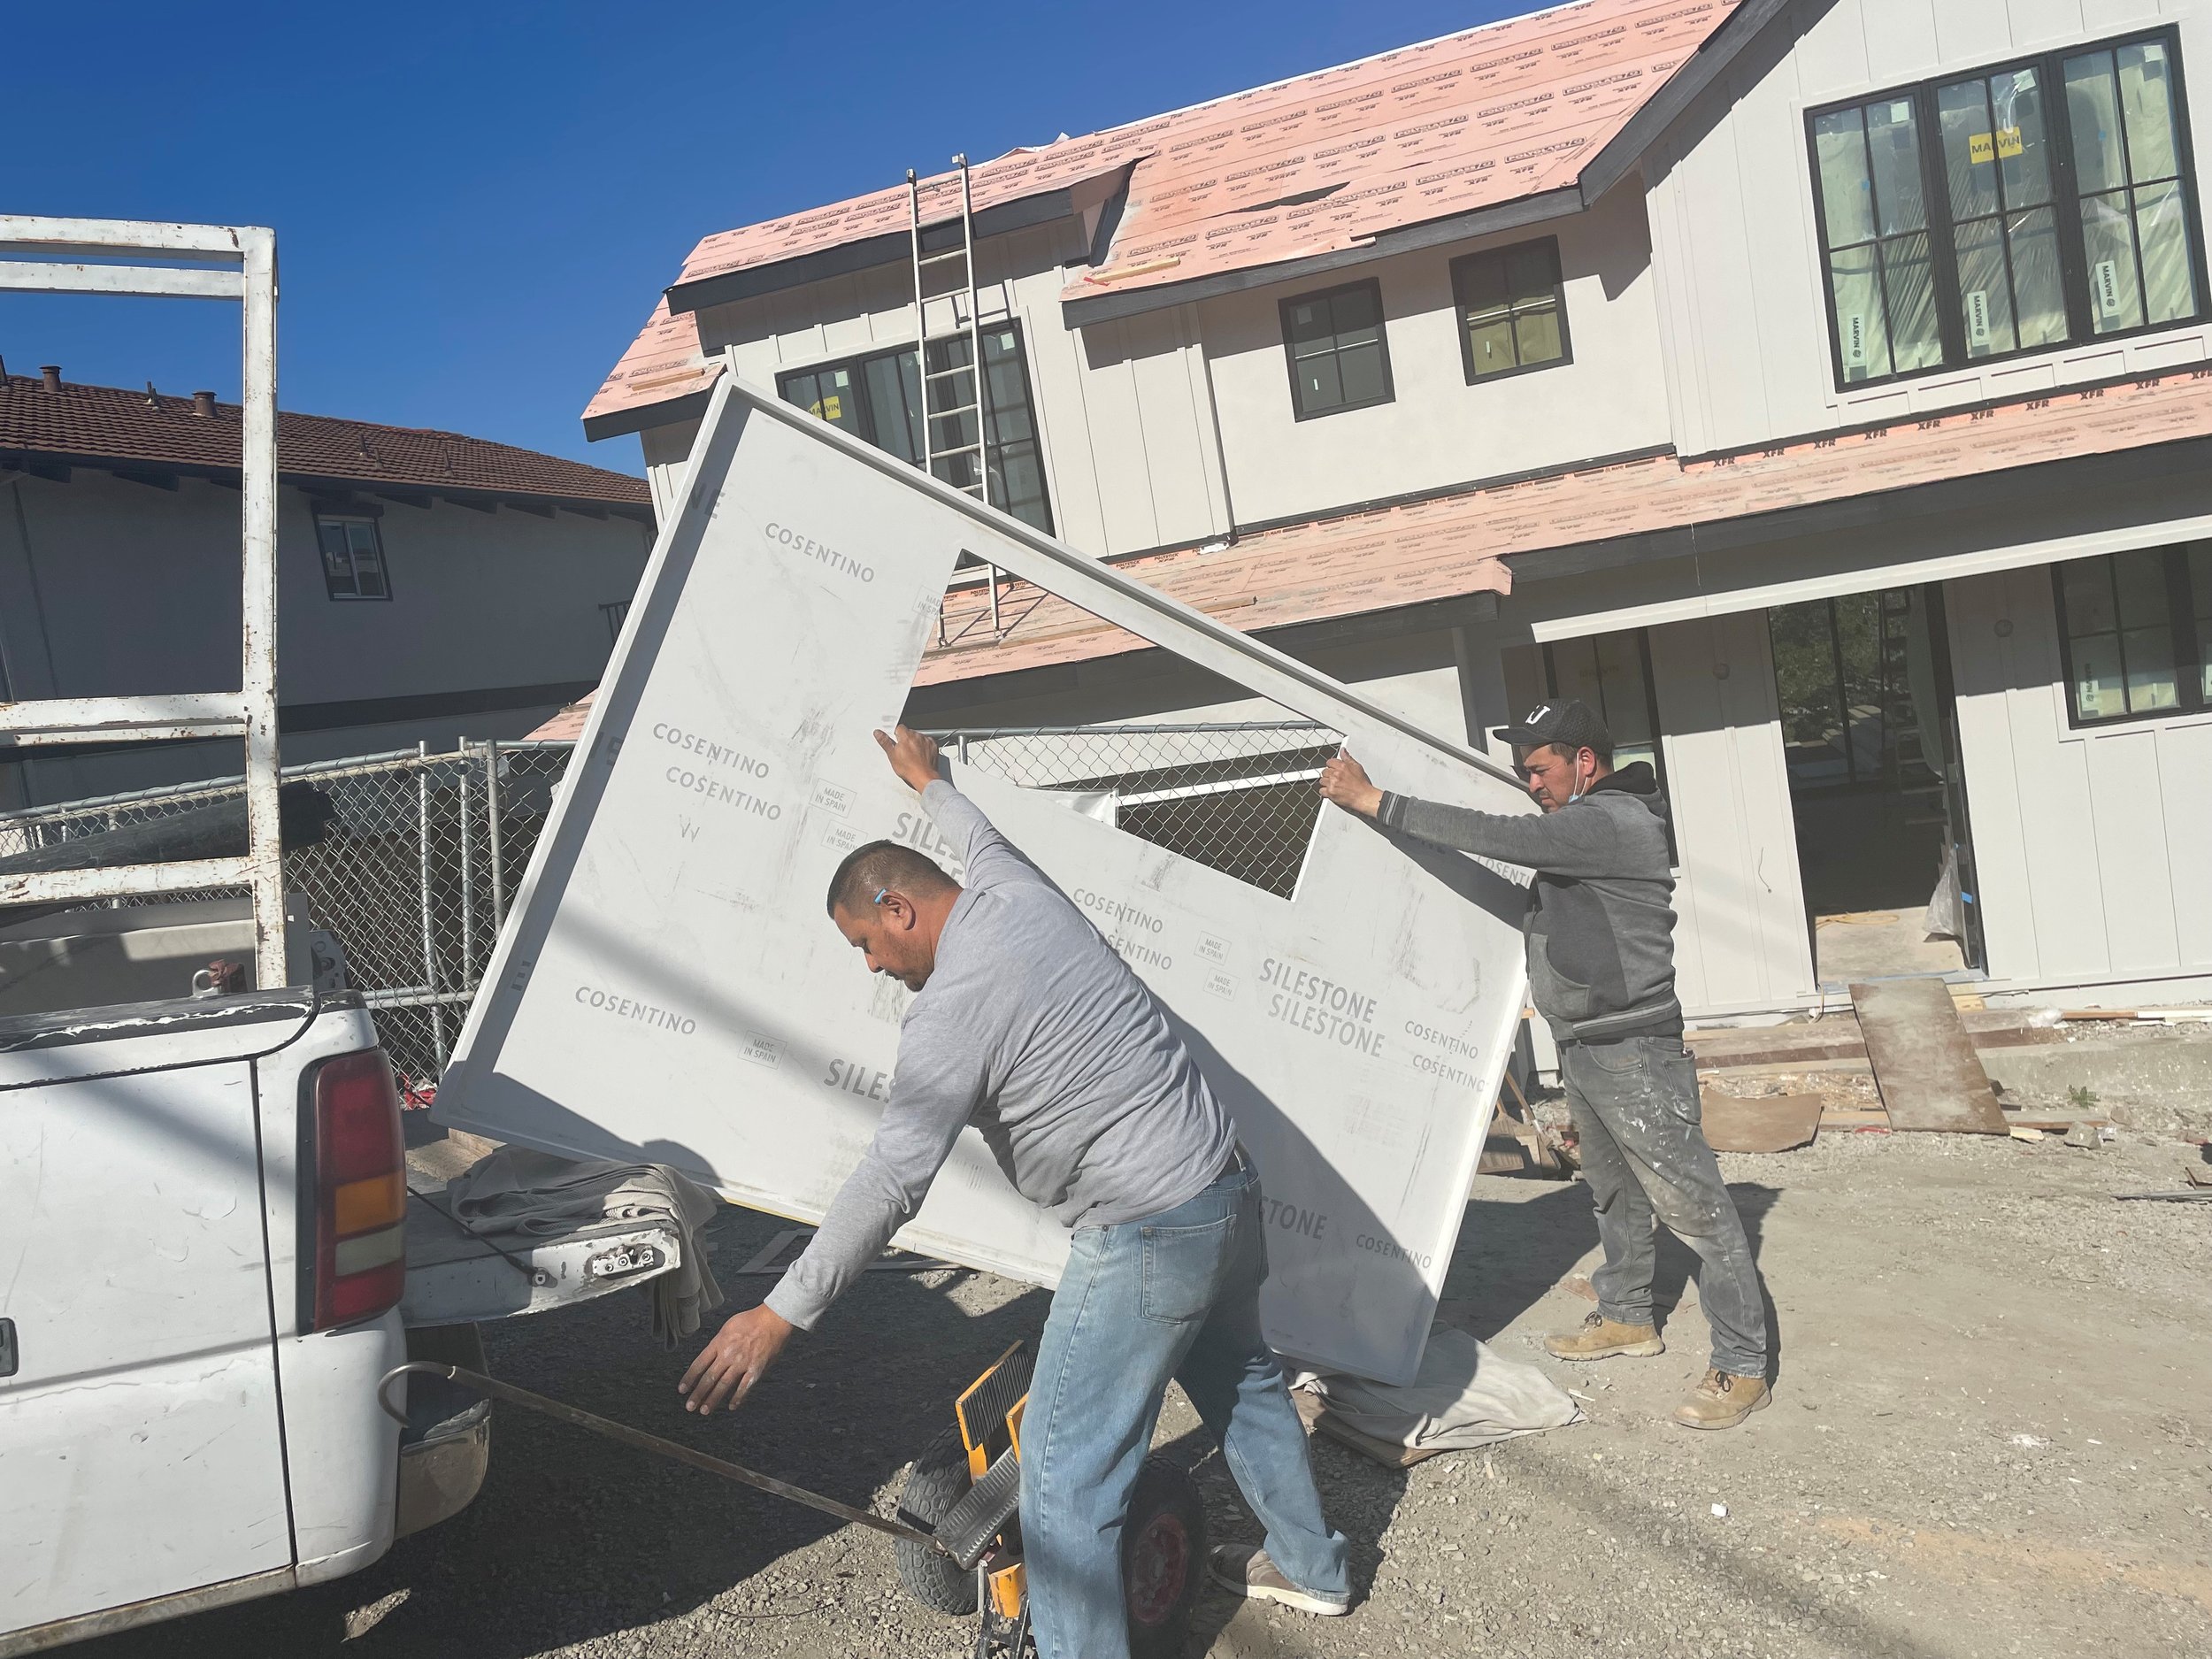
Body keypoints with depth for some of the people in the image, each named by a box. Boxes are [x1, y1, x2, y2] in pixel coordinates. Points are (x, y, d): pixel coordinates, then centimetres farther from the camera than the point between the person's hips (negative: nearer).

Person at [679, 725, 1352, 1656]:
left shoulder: (952, 1006, -17)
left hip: (1145, 1236, -10)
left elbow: (891, 1181, -21)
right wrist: (930, 785, 49)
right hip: (1228, 1186, 10)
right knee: (1238, 1379, 29)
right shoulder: (1024, 894, 5)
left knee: (1064, 1472, 0)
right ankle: (1310, 1568, 49)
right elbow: (986, 842, 31)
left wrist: (780, 1315, -15)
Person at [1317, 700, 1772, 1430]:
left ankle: (1742, 1368, 6)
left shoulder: (1614, 822, -19)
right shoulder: (1584, 824, 13)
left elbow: (1499, 837, -28)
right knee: (1614, 1192, 23)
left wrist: (1376, 802, -26)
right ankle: (1625, 1319, 39)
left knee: (1694, 1203, -2)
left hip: (1632, 1049, -11)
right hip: (1582, 1047, 11)